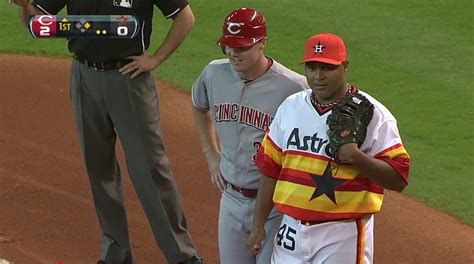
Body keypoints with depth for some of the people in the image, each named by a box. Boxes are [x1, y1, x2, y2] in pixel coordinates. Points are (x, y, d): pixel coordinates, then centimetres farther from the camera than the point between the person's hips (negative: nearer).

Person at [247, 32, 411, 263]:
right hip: (292, 229, 5)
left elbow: (398, 178, -11)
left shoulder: (372, 114, -8)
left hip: (343, 235, -5)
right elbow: (270, 168, 13)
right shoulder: (290, 107, 8)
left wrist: (356, 157, -25)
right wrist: (258, 224, 11)